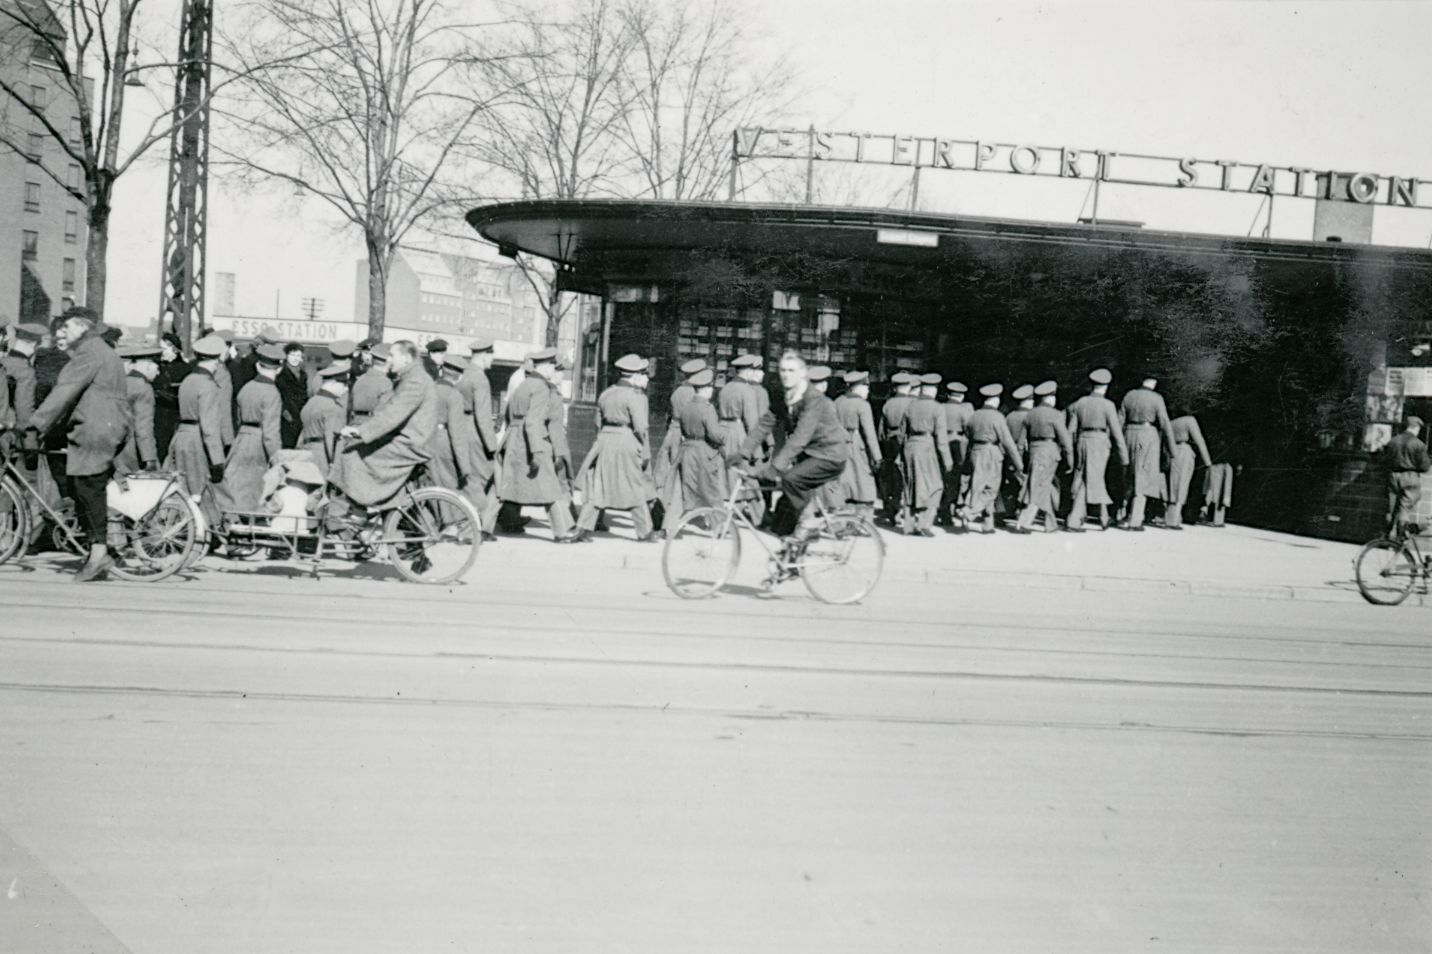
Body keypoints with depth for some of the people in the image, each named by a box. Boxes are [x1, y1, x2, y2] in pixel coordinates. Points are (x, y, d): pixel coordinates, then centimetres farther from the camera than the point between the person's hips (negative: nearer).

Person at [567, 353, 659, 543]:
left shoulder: (605, 394, 11)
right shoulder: (635, 397, -10)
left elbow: (599, 421, 13)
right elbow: (639, 427, -14)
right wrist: (645, 453, -6)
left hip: (605, 440, 6)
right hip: (627, 444, -6)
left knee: (597, 487, 7)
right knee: (636, 489, 6)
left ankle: (583, 529, 2)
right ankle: (644, 532, 16)